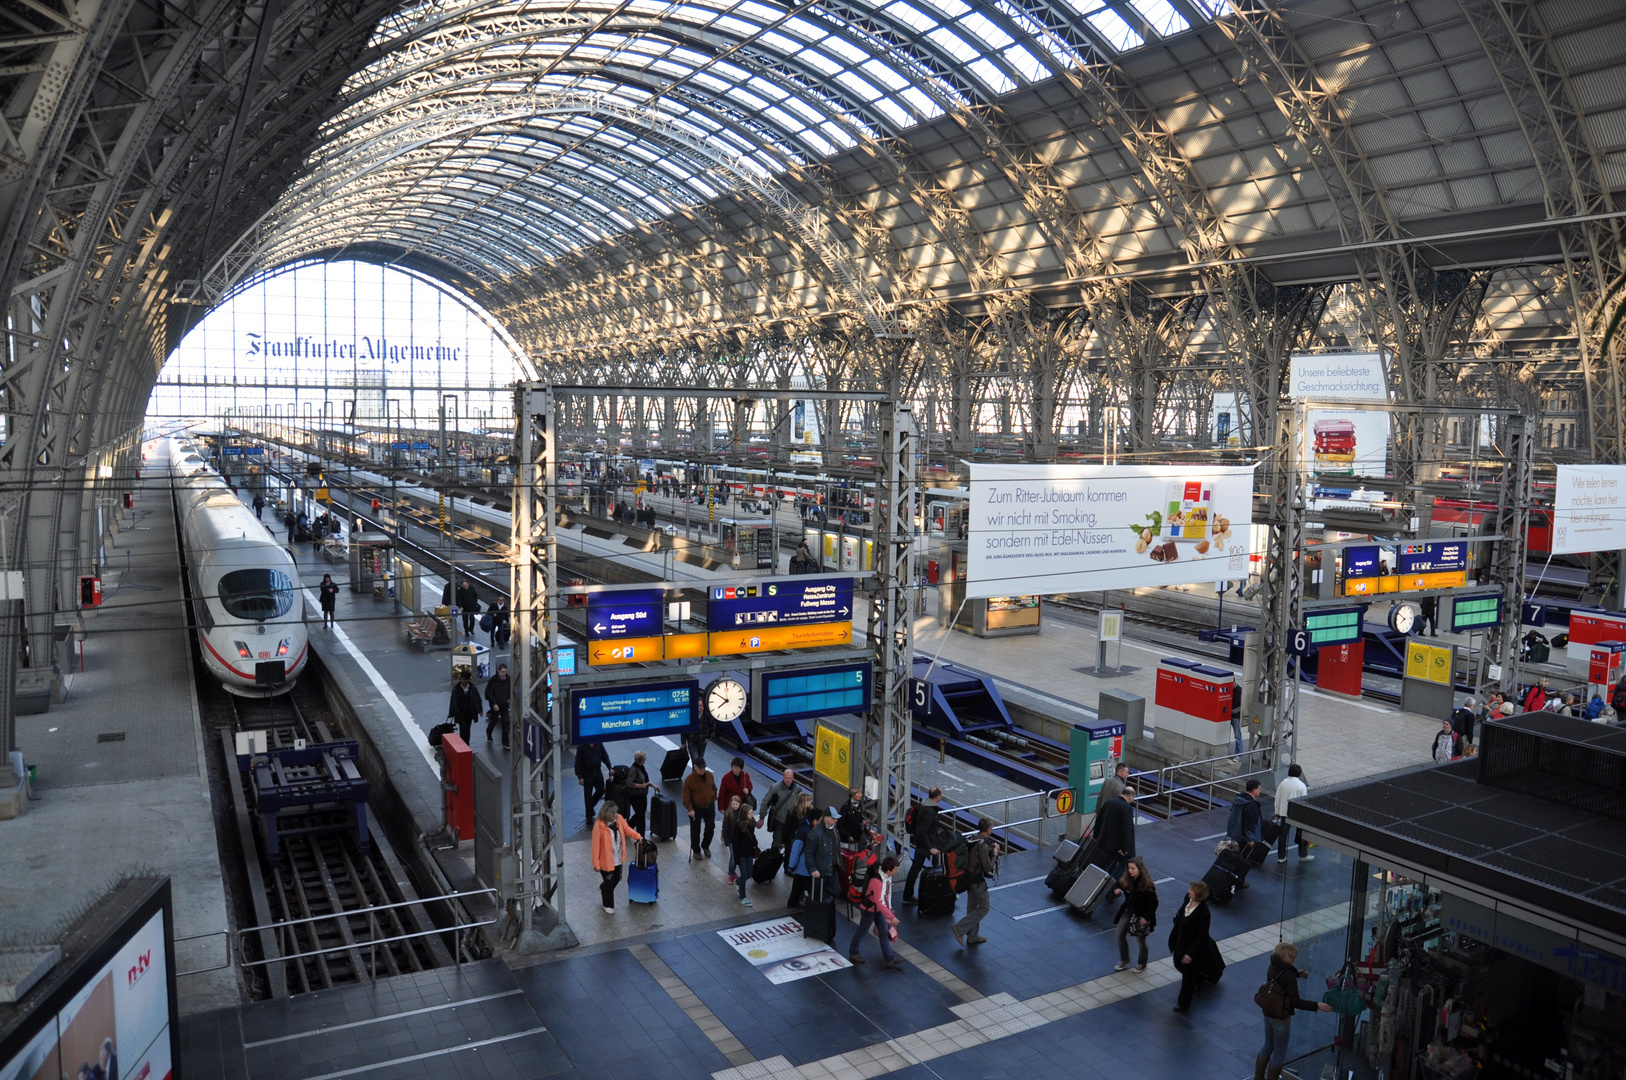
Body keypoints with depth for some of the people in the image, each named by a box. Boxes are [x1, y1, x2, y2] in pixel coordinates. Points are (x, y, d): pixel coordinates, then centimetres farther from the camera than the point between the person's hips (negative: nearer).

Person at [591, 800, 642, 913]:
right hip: (606, 860, -6)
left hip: (618, 858, 6)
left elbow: (627, 829, 8)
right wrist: (596, 864, -16)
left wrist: (637, 836, -7)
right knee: (609, 882, 11)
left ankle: (603, 890, 54)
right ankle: (608, 905, 35)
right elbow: (596, 846, -21)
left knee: (617, 879, 23)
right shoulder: (599, 825, -28)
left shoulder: (619, 819, -11)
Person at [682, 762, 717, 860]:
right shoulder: (690, 779, -21)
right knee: (695, 831, 8)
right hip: (696, 808, -4)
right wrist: (690, 809, -24)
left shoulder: (709, 774, -5)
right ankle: (696, 850, 29)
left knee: (710, 827, 9)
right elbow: (686, 797, -18)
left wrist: (714, 798, 11)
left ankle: (705, 846, 34)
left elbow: (714, 788, 12)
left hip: (709, 806, 4)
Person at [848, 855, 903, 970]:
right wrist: (891, 917, -32)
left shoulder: (888, 877, -9)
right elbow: (879, 902, -35)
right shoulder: (877, 881, -37)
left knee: (884, 932, 9)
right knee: (862, 931, 13)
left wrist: (889, 909, 14)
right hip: (868, 909, -7)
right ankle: (853, 953, 36)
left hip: (879, 909, 7)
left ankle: (890, 959, 17)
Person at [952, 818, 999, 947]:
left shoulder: (974, 839, 2)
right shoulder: (983, 845, -25)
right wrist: (995, 854, -8)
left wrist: (992, 848, 8)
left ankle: (972, 936, 29)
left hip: (969, 877, 9)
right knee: (984, 907, 4)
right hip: (978, 880, -9)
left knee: (972, 906, 18)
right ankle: (959, 929, 0)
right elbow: (988, 867, -22)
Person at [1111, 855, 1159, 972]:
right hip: (1128, 911, 5)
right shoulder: (1126, 880, -9)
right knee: (1120, 935, 6)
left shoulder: (1146, 884, -24)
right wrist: (1116, 891, -16)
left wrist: (1146, 917, -20)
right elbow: (1118, 888, 7)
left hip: (1141, 915, -5)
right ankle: (1124, 959, 30)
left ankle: (1142, 964, 34)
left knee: (1141, 940, 9)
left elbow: (1154, 903, -17)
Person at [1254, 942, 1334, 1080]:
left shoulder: (1274, 965, -5)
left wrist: (1297, 973, 14)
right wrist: (1317, 1005, -25)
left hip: (1267, 1012, 8)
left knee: (1268, 1045, 26)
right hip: (1281, 1017, -8)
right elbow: (1296, 1002, -27)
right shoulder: (1289, 975, -28)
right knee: (1279, 1052, 13)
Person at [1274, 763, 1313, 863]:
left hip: (1284, 813, 3)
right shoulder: (1302, 786, -13)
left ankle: (1281, 857, 14)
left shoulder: (1283, 784, -3)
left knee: (1282, 835, 9)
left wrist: (1277, 812, 14)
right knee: (1302, 834, 16)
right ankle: (1303, 855, 25)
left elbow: (1277, 799, 3)